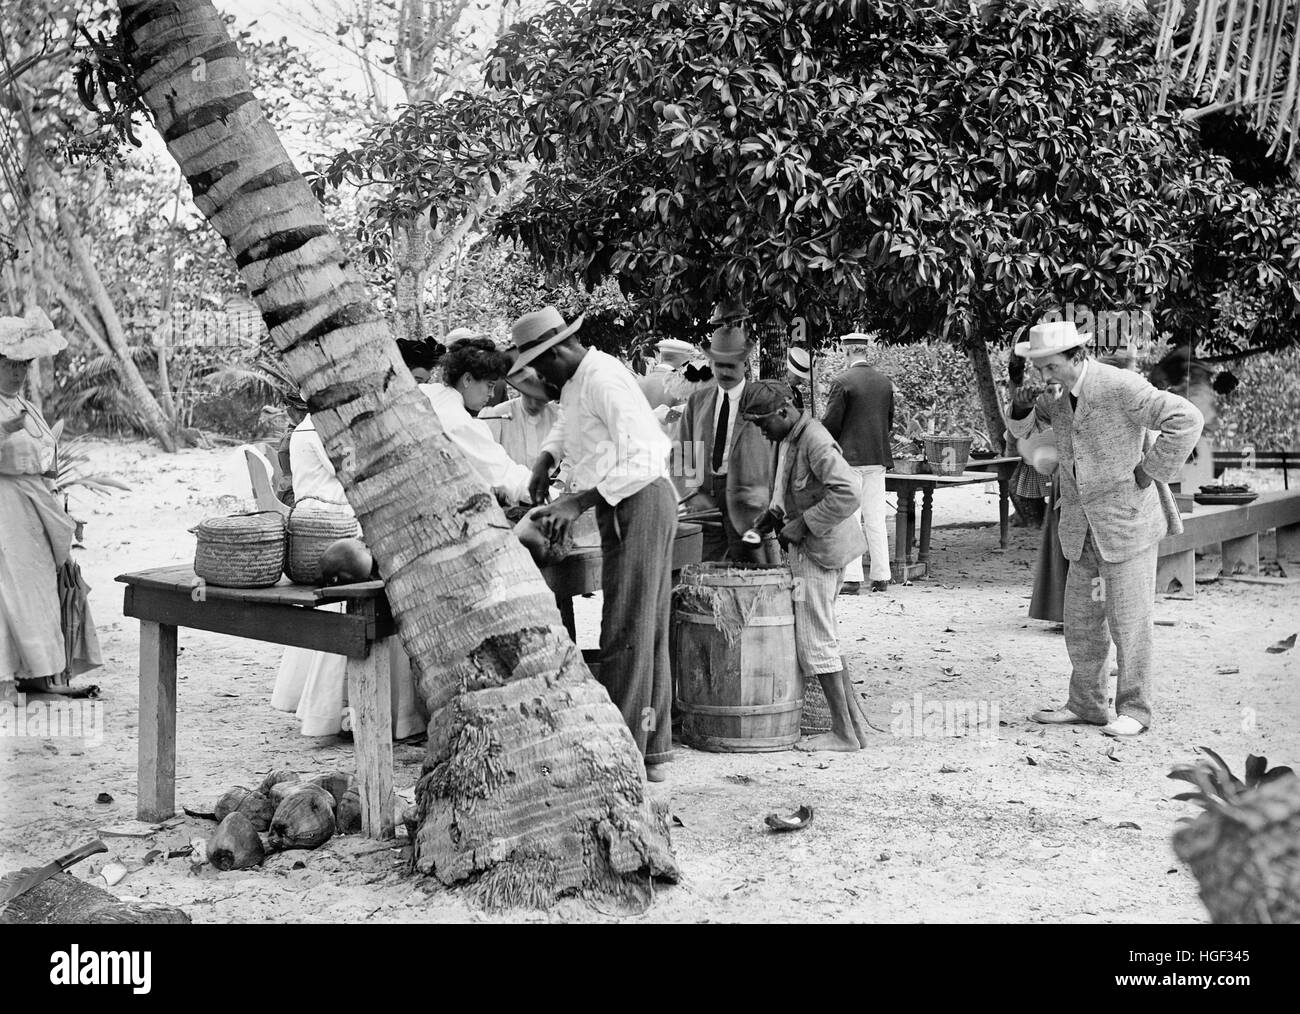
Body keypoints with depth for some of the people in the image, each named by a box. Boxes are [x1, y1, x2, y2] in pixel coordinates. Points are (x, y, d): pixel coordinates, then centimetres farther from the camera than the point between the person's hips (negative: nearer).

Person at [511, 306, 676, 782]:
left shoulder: (604, 380, -17)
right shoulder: (579, 380, 14)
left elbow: (640, 461, -25)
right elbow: (569, 425, 37)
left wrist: (578, 503, -27)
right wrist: (546, 459, 17)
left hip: (638, 503, -10)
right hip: (625, 507, 10)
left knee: (626, 632, -9)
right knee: (648, 630, 11)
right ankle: (653, 751, 17)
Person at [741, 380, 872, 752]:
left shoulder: (815, 442, -20)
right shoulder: (789, 439, 10)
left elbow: (849, 493, -29)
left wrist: (803, 523, -23)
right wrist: (774, 514, 9)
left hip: (817, 551, -10)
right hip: (805, 549, 10)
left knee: (815, 641, -4)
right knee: (825, 638, 14)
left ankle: (843, 733, 3)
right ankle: (855, 722, 20)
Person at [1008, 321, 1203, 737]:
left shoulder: (1119, 386, -19)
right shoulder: (1057, 394, 4)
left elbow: (1187, 419, -22)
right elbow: (1020, 428, 21)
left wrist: (1149, 473, -18)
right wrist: (1021, 404, -3)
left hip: (1129, 520, -7)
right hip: (1084, 527, 7)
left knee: (1127, 619, -1)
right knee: (1081, 618, 10)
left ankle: (1134, 709, 10)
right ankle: (1086, 705, 21)